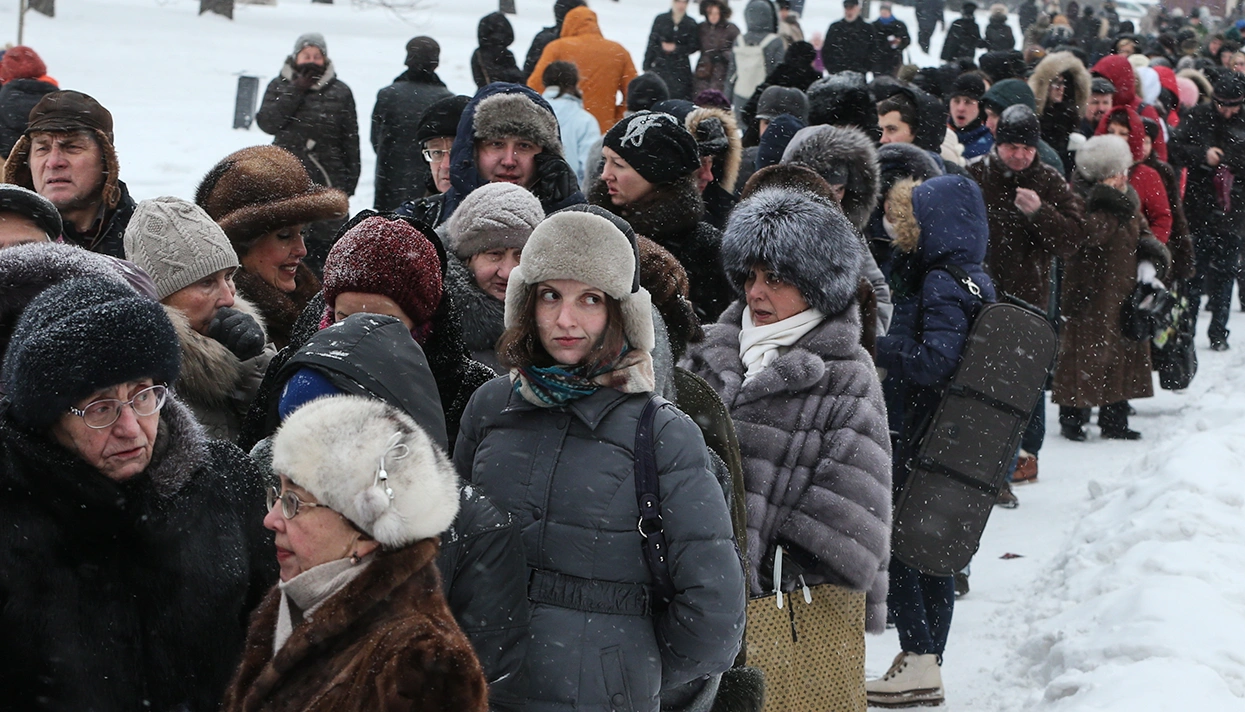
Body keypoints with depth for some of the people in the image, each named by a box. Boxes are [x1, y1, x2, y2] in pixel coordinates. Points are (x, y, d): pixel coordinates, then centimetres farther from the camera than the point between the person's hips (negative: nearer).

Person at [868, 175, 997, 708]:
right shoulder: (973, 279, 13)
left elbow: (935, 359, -26)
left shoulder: (941, 284, -17)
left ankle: (919, 663, -3)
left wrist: (872, 349, -20)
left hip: (925, 438, -10)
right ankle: (928, 660, 21)